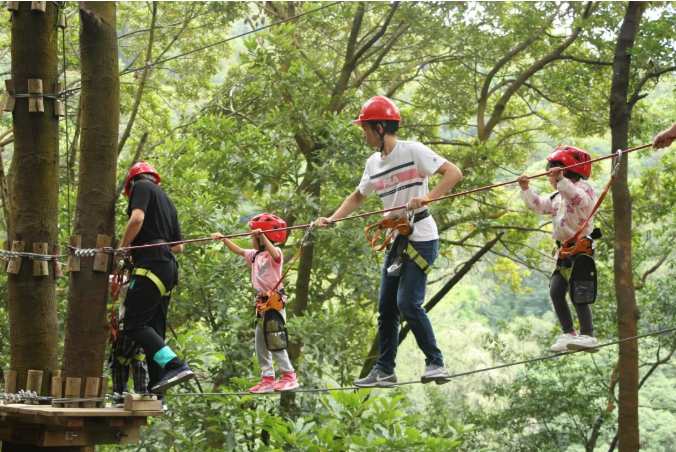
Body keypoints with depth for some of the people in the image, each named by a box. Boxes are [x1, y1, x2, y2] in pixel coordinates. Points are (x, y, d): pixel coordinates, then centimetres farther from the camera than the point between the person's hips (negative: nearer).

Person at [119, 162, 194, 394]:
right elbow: (178, 246, 27)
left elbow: (137, 218, -15)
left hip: (151, 265, -9)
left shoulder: (142, 187, 4)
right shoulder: (167, 202, 28)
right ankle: (156, 393, 4)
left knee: (134, 324, -14)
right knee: (154, 329, 8)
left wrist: (123, 248, -2)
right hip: (169, 267, 9)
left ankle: (176, 366, -28)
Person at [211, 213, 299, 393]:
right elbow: (238, 251, 26)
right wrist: (223, 239, 20)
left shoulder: (275, 253, -10)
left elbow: (274, 254, -33)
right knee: (261, 343, 8)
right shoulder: (255, 255, 14)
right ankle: (268, 379, 11)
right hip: (262, 302, 9)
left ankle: (289, 376, -6)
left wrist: (262, 236, -40)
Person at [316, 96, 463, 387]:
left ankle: (436, 363, -4)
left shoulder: (413, 151, -12)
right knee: (386, 306, 8)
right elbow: (358, 197, 23)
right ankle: (384, 370, 17)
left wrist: (427, 197, -30)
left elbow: (453, 172, -17)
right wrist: (331, 220, 10)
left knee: (408, 303, -15)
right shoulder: (373, 163, 11)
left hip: (422, 239, -8)